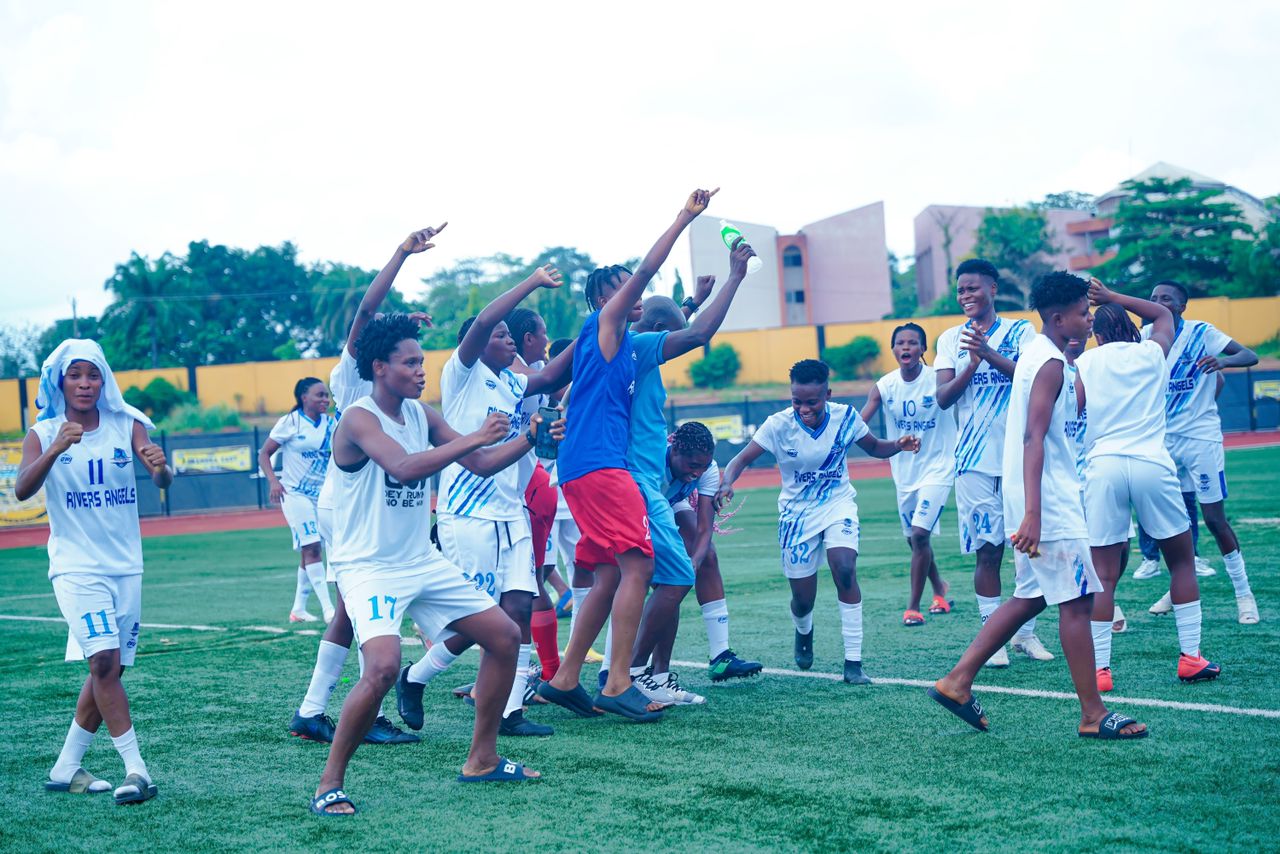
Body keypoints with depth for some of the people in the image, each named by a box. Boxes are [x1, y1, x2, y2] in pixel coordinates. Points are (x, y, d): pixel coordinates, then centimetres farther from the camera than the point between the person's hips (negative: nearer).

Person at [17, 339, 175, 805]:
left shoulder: (127, 425, 1)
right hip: (76, 567, -4)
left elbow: (163, 480, -12)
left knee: (110, 669, 8)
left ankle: (66, 768, 22)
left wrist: (160, 465, -36)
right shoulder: (44, 434, -4)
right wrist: (55, 449, -36)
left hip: (125, 566, 4)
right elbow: (22, 490, -20)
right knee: (104, 660, -19)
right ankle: (135, 767, -16)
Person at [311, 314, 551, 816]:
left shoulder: (422, 415, 7)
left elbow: (481, 465, 10)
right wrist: (475, 437, -31)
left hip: (423, 562, 8)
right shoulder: (359, 419, -17)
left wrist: (529, 439, -4)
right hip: (368, 566, -8)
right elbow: (404, 468, -33)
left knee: (505, 636, 8)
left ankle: (482, 759, 20)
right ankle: (329, 784, -13)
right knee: (383, 667, -29)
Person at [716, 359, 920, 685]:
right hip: (797, 512, 0)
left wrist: (898, 446, -17)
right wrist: (727, 484, -39)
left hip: (838, 504, 0)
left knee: (845, 571, -26)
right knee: (803, 600, 3)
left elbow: (874, 447, 5)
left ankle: (853, 662, -18)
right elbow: (741, 459, -18)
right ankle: (804, 632, 43)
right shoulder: (779, 424, -17)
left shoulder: (844, 416, -12)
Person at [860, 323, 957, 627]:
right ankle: (939, 587, 42)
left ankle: (913, 607, -4)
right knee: (914, 539, 15)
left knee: (920, 534, -15)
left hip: (937, 467, -5)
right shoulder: (884, 386, -4)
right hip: (904, 472, 5)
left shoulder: (937, 379, -13)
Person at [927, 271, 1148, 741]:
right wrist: (1032, 514, -30)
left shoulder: (1035, 352, 15)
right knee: (1076, 601, -4)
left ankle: (958, 681, 14)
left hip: (1038, 498, 10)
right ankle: (1093, 715, 1)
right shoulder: (1051, 363, -16)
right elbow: (1034, 439, -24)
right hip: (1048, 500, -10)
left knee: (1031, 597, 15)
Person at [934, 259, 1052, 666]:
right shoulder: (950, 339, 9)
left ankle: (1026, 631, 16)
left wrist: (991, 355, -25)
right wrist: (972, 364, -16)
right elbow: (943, 398, -1)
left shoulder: (1021, 331, 3)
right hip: (975, 461, 1)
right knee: (987, 550, 0)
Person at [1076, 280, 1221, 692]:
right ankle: (1190, 656, 12)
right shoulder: (1152, 352, 14)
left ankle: (1100, 668, -2)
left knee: (1103, 576, 2)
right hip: (1152, 463, 0)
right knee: (1182, 562, 15)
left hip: (1103, 466, 0)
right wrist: (1110, 297, 35)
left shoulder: (1085, 361, 9)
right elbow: (1163, 314, 35)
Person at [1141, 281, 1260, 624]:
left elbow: (1251, 356, -16)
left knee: (1214, 518, -4)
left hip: (1201, 438, -4)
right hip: (1164, 438, 5)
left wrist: (1222, 361, -36)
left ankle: (1244, 594, 8)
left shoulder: (1201, 332, -9)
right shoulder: (1148, 336, 4)